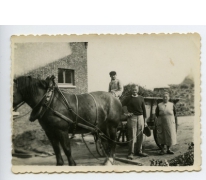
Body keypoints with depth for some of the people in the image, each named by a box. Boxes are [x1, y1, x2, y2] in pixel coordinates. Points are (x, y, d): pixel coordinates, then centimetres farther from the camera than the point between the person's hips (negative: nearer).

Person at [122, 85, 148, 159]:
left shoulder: (141, 98, 9)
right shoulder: (128, 99, 1)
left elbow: (144, 110, 11)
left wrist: (145, 121, 9)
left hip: (140, 118, 3)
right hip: (132, 118, -3)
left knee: (140, 136, 8)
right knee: (132, 136, -5)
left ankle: (139, 151, 20)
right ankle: (131, 153, -2)